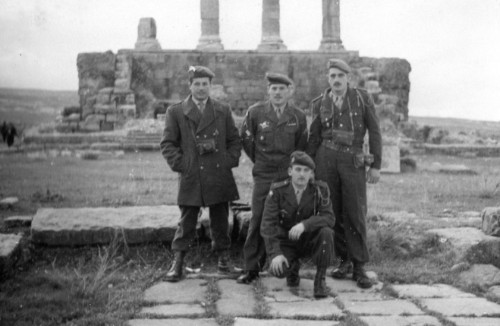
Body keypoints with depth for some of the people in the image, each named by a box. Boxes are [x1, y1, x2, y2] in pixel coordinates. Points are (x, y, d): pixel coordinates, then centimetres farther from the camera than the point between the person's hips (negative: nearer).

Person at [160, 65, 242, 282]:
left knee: (220, 222, 10)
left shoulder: (223, 111, 10)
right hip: (190, 178, -2)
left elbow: (235, 140, 13)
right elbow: (167, 144, 4)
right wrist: (179, 164, -6)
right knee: (186, 223, 0)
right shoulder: (176, 112, 4)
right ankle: (177, 264, 7)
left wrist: (230, 161, 1)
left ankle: (223, 258, 25)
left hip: (219, 177, 2)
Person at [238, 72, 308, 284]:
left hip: (289, 175, 1)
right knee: (257, 221, -5)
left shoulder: (298, 116, 1)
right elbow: (246, 139, 13)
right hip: (263, 175, -1)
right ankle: (251, 268, 1)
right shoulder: (255, 112, -2)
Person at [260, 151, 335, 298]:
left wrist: (304, 224, -38)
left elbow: (329, 218, -21)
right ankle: (293, 266, 12)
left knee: (326, 232, -32)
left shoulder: (320, 189, -12)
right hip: (286, 242, 0)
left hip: (311, 240, 1)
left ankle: (320, 279, -12)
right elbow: (268, 224, -17)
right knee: (278, 270, -29)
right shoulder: (277, 191, -14)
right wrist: (275, 253, -30)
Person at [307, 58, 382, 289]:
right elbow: (313, 138, 14)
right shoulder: (320, 103, 8)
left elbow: (374, 132, 3)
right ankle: (344, 260, 17)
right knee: (333, 214, 4)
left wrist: (376, 165, -1)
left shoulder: (362, 98, 3)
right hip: (326, 159, 2)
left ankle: (359, 267, 3)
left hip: (353, 161, -2)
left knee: (356, 215, -5)